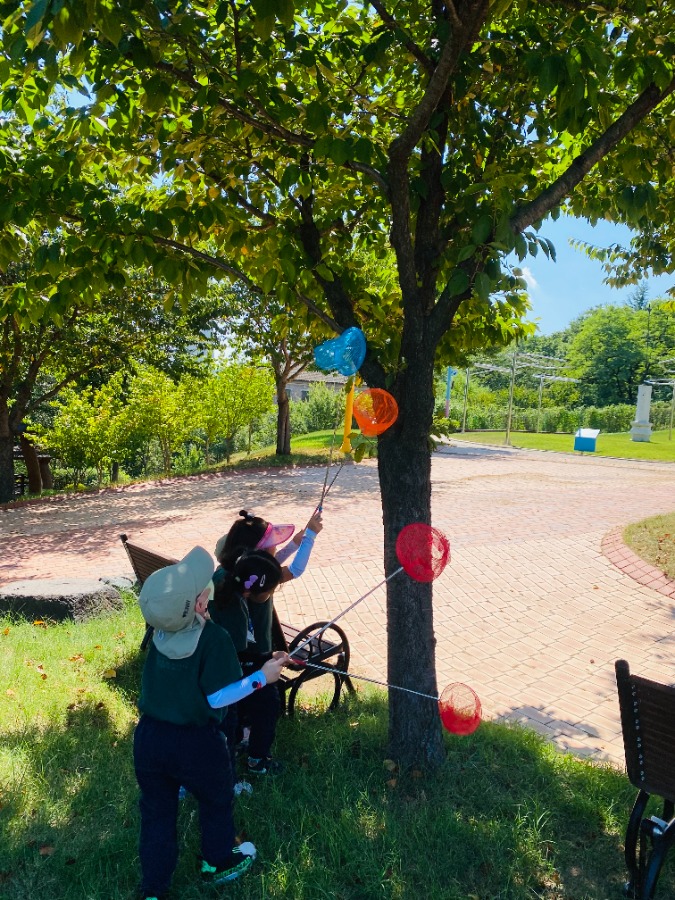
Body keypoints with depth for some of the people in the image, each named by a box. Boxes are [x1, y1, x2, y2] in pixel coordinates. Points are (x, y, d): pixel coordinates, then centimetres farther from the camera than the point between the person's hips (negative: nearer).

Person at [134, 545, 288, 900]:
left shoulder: (161, 630, -10)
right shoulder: (213, 638, -25)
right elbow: (218, 698, -21)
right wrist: (262, 677, -12)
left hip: (149, 737, 4)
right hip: (195, 743, -4)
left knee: (157, 814, 21)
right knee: (216, 803, 25)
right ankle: (218, 864, 46)